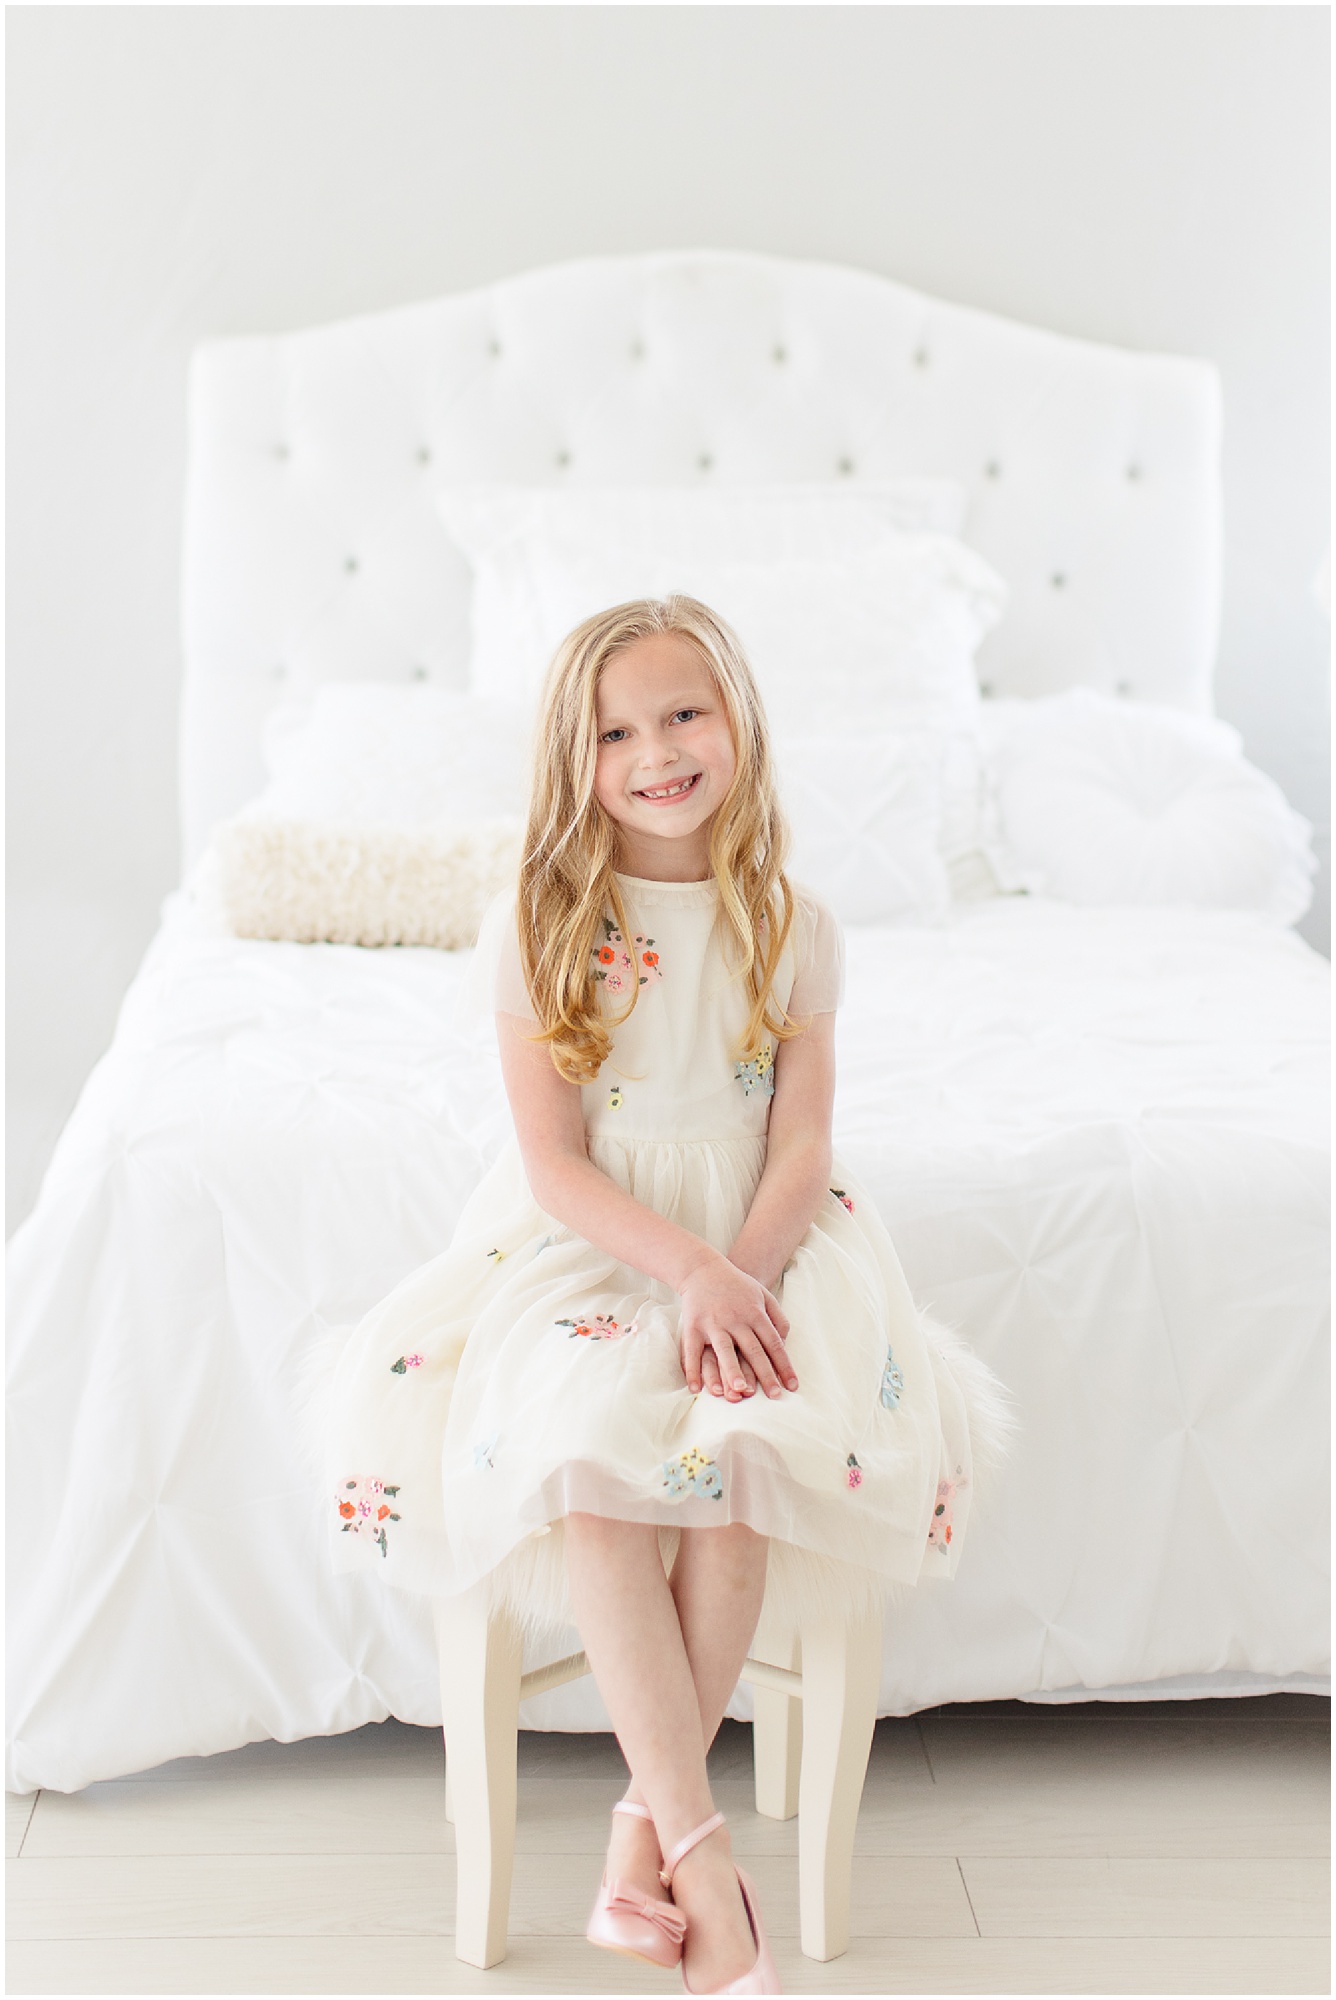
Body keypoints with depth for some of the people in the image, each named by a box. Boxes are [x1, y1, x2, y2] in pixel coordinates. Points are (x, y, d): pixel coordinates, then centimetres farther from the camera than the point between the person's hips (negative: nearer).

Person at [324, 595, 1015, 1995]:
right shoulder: (535, 927, -3)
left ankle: (643, 1830, -15)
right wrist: (685, 1267, -22)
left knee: (741, 1466, -29)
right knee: (591, 1474, -30)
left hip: (755, 1244, 1)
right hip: (584, 1253, -1)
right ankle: (703, 1858, -25)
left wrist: (738, 1276, -20)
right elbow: (554, 1162, -8)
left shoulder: (792, 928, 3)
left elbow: (801, 1146, -1)